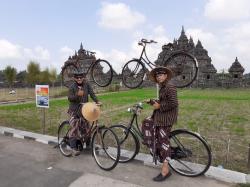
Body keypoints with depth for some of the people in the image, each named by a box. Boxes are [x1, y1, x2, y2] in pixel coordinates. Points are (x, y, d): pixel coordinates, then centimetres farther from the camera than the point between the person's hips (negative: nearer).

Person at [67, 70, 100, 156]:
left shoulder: (87, 85, 0)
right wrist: (77, 95, -31)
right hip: (74, 110, -3)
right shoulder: (72, 87, -7)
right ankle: (73, 148, -4)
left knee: (86, 127, 8)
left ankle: (88, 144, 23)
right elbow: (69, 98, -13)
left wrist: (97, 101, -23)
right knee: (74, 127, -10)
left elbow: (92, 93, -8)